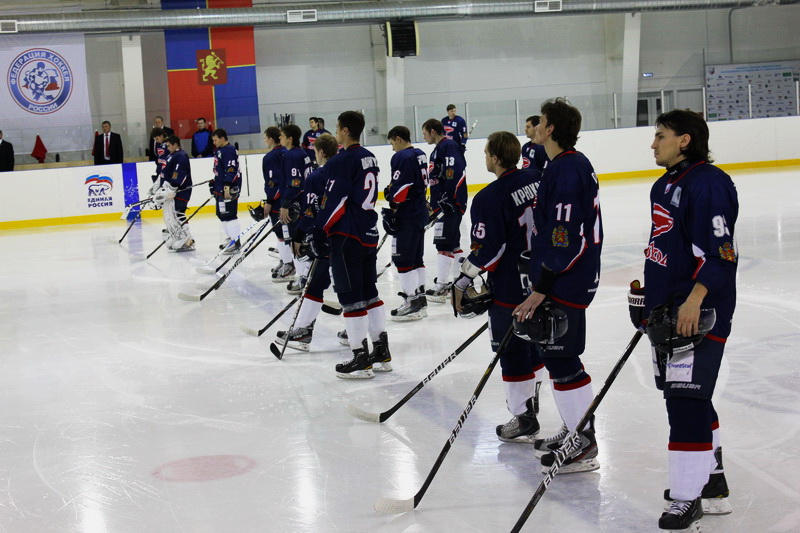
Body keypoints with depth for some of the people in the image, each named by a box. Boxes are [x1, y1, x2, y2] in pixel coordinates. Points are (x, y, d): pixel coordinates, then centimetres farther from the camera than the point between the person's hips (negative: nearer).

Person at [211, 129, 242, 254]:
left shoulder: (229, 150, -15)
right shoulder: (219, 150, 17)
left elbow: (231, 170, -24)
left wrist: (227, 186, -29)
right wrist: (215, 183, 27)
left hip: (229, 188, -11)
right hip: (220, 189, 11)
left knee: (229, 215, -12)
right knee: (221, 214, 15)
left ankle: (236, 242, -10)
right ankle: (230, 239, 25)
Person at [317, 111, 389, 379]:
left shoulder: (340, 162, -16)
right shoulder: (370, 158, 10)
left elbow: (333, 202, -17)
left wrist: (320, 236, -9)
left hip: (347, 236, -8)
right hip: (369, 233, 8)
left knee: (351, 297, -2)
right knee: (369, 291, 16)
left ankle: (361, 359, 1)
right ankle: (382, 352, 20)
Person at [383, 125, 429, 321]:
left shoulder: (401, 157, -15)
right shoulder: (420, 155, 13)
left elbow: (400, 187, -20)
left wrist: (393, 209, -13)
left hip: (406, 216, -10)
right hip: (420, 212, 10)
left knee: (403, 258, -5)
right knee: (416, 257, 15)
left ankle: (412, 302, -5)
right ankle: (420, 299, 20)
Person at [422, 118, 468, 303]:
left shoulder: (449, 147, -13)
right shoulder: (438, 150, 20)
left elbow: (456, 173, -23)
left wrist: (447, 200, -24)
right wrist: (433, 204, 24)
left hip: (451, 204, -11)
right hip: (442, 204, 11)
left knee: (444, 244, -10)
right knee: (452, 243, 15)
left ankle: (441, 286, -8)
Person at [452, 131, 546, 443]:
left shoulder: (489, 198, -19)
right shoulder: (537, 181, 2)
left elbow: (487, 250, -20)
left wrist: (463, 282, -11)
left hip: (510, 288, -8)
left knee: (512, 351, 2)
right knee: (534, 342, 21)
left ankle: (524, 421, 8)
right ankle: (531, 403, 36)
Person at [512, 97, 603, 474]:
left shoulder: (567, 171, -20)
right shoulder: (570, 165, 14)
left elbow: (565, 240, -24)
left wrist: (540, 289, -21)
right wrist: (539, 283, 25)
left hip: (567, 283, -11)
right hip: (561, 279, 11)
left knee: (561, 357, -7)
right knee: (554, 353, 17)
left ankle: (584, 446, 0)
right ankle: (575, 430, 28)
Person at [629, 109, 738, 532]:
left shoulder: (708, 183, -16)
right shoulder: (665, 184, 15)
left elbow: (720, 251, -22)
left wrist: (695, 299, -28)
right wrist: (648, 295, 23)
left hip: (699, 313, -10)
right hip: (666, 309, 10)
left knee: (686, 400, -9)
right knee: (690, 399, 17)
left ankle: (688, 498, 0)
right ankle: (712, 482, 29)